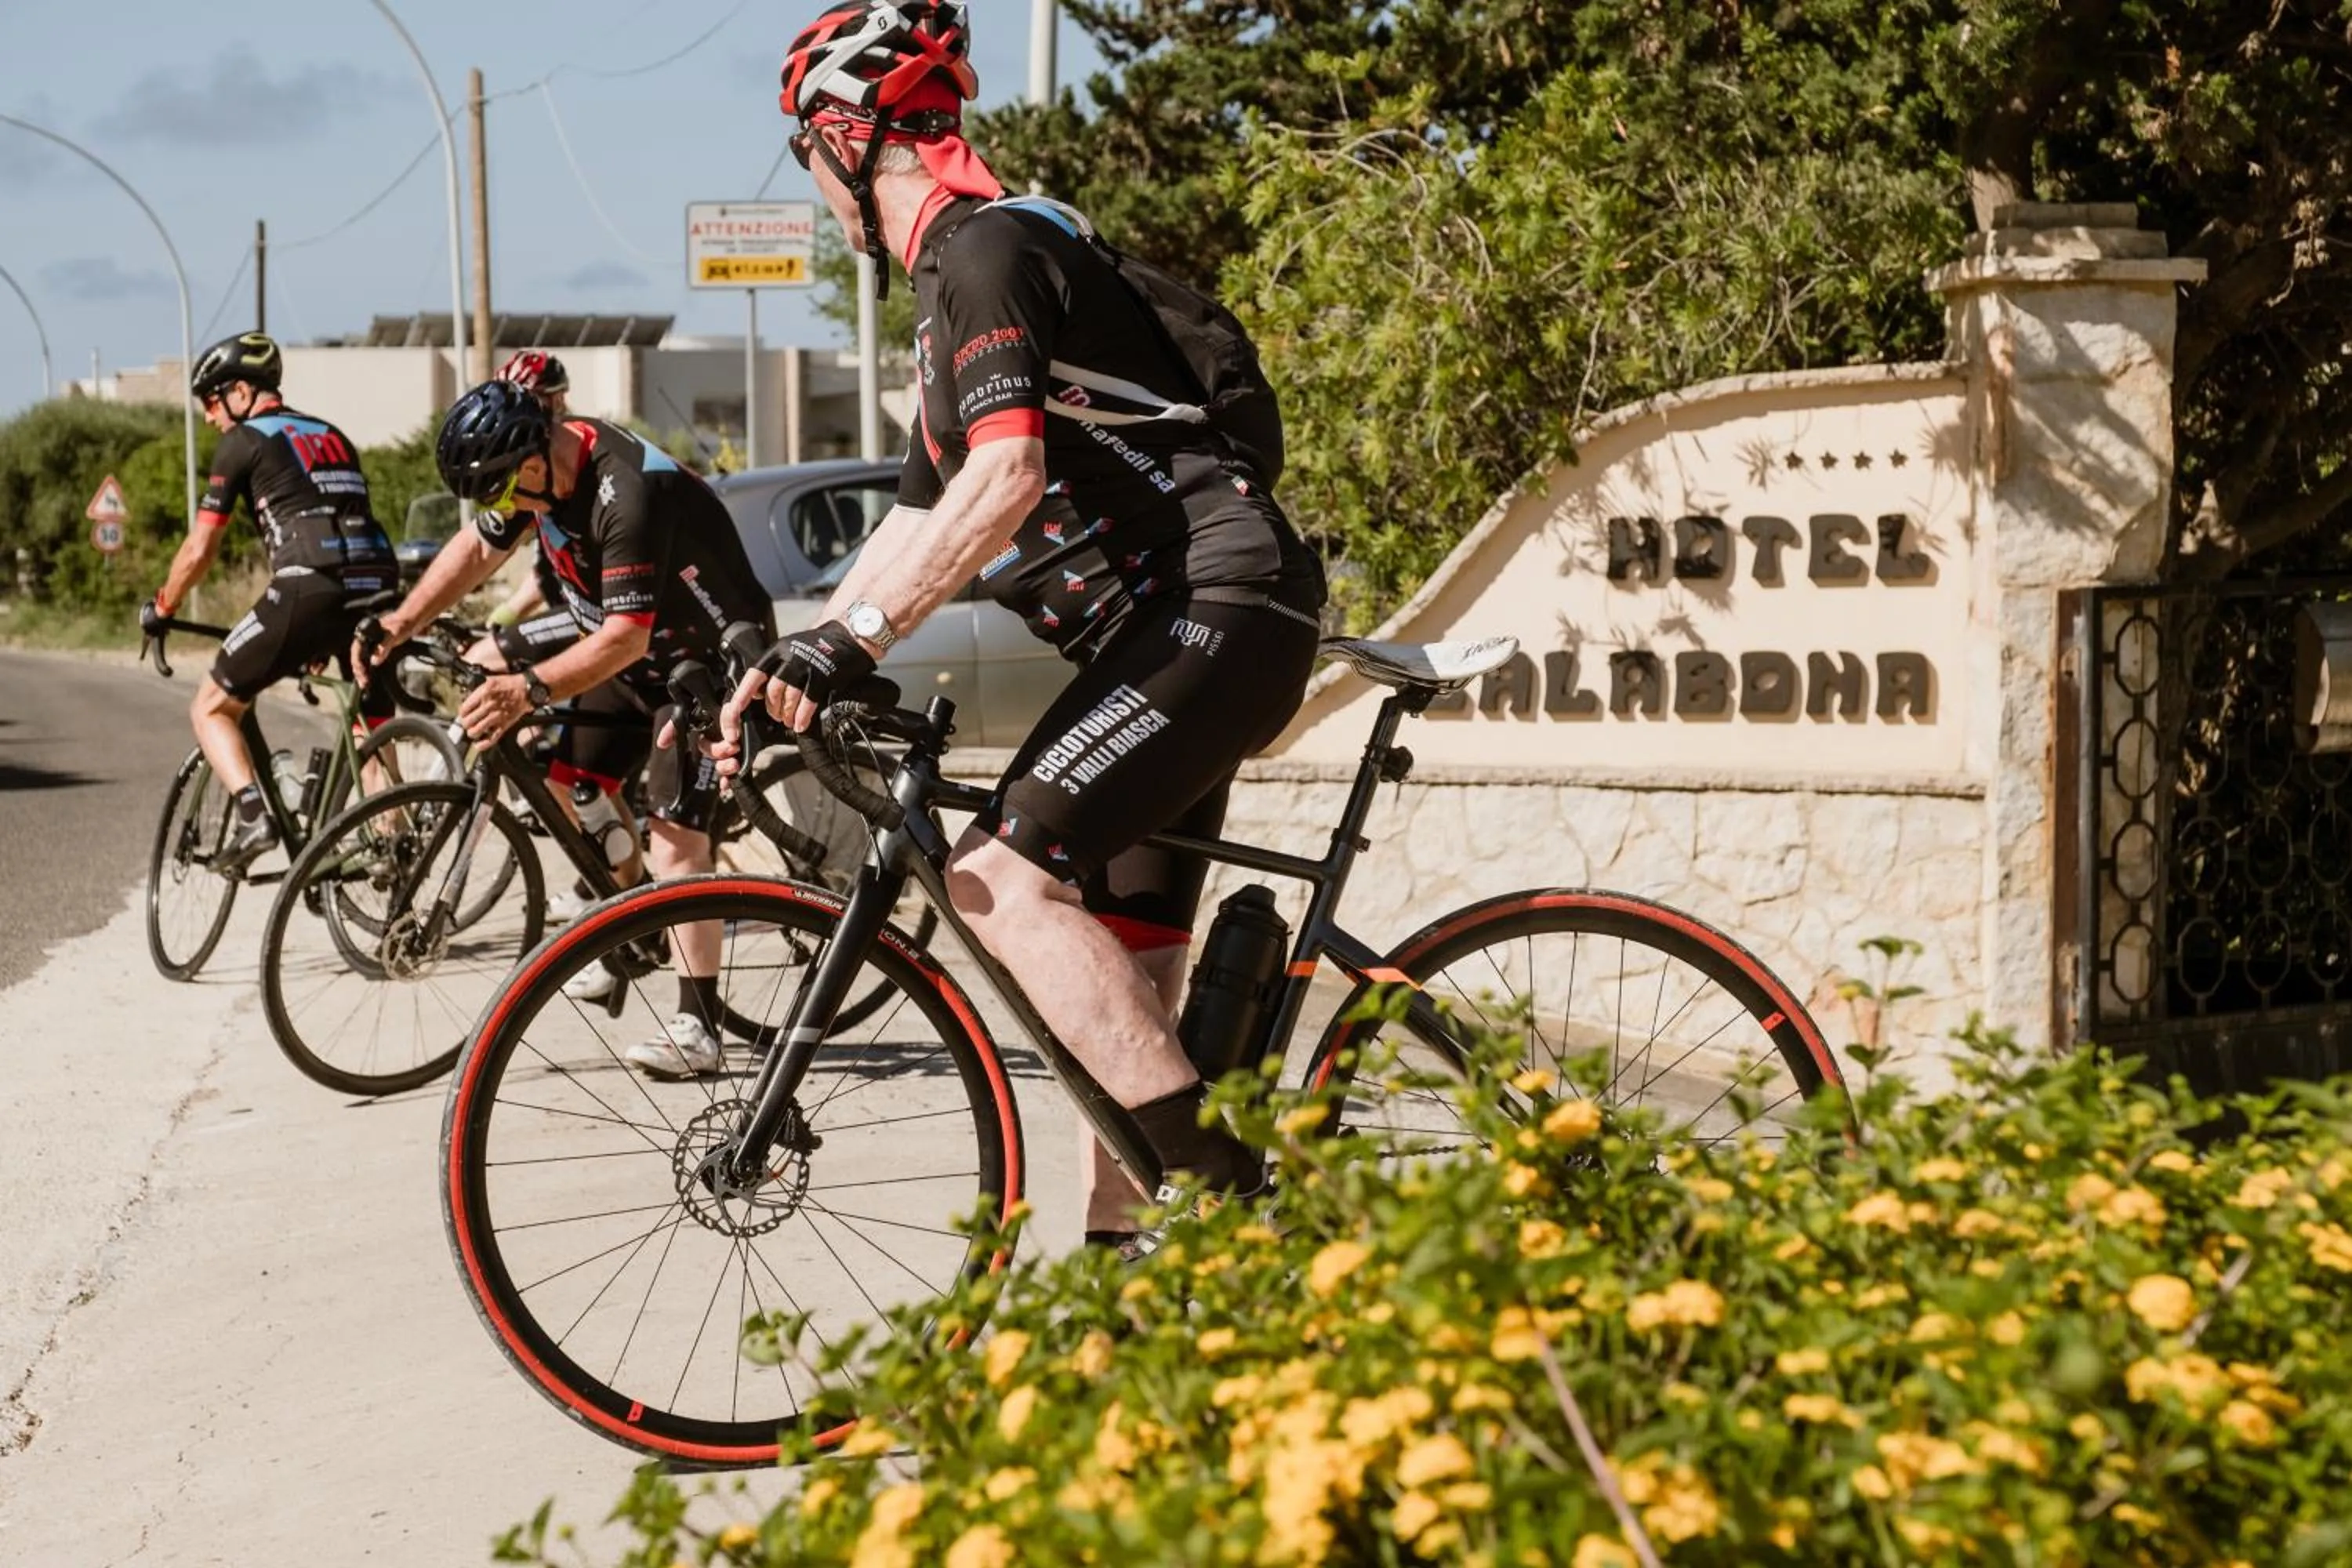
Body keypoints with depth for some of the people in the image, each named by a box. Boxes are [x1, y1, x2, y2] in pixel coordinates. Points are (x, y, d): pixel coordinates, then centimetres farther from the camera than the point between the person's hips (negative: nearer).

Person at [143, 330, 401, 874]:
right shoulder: (332, 437, 28)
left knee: (211, 707, 9)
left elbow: (200, 549, 7)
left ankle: (253, 816, -11)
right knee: (374, 727, 20)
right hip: (376, 585, 6)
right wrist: (325, 637, 41)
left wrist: (158, 610, 24)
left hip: (307, 589, -6)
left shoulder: (242, 443, 8)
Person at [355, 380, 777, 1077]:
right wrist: (398, 624, -3)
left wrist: (530, 689, -45)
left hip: (714, 658, -9)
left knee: (675, 834, -17)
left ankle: (698, 1027, -15)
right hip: (637, 654, 9)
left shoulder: (627, 493, -34)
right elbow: (477, 548, 7)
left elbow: (626, 635, -36)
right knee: (568, 783, 5)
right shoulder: (538, 468, -7)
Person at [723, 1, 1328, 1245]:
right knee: (1120, 979, 9)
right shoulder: (951, 284, 23)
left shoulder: (987, 248, -9)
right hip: (1176, 629, 11)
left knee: (1004, 878, -21)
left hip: (1215, 606, -11)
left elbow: (1008, 476, -24)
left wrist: (852, 639, -29)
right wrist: (786, 671, 19)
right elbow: (920, 526, 25)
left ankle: (1220, 1185, -22)